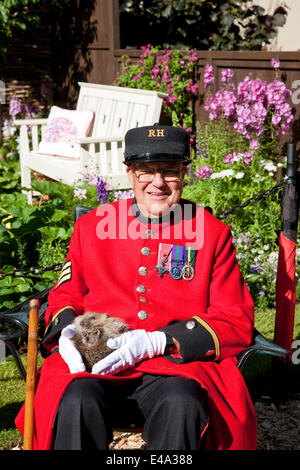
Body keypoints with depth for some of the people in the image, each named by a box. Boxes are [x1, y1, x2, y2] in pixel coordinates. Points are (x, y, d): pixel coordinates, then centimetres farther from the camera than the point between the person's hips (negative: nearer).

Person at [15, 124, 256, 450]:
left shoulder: (212, 233, 6)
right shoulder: (90, 226, 12)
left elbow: (236, 323, 1)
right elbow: (65, 296, 21)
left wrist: (155, 342, -13)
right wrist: (68, 332, -6)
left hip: (178, 365, -1)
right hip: (96, 366, 1)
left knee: (181, 406, -35)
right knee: (76, 404, -32)